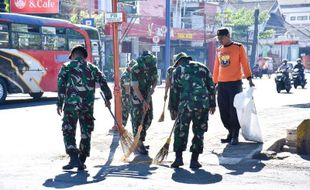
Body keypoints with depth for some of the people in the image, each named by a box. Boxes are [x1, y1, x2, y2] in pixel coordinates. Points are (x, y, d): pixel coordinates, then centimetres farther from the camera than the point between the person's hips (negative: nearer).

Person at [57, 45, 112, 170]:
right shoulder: (92, 68, 14)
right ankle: (82, 161, 13)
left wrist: (59, 104, 3)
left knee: (68, 131, 2)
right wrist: (107, 98, 20)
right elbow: (103, 82, 9)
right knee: (86, 133, 11)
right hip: (88, 105, 3)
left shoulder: (67, 67, 5)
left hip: (71, 104, -3)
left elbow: (61, 86, -1)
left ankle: (74, 158, -12)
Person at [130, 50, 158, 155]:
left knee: (148, 119, 9)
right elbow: (135, 88, -24)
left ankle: (139, 139, 25)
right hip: (137, 96, -6)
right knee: (138, 120, -8)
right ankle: (139, 144, -6)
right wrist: (143, 101, -29)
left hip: (147, 95, 6)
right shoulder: (135, 70, -25)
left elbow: (155, 79, 10)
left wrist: (153, 87, -12)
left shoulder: (153, 68, -8)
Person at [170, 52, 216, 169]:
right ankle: (194, 160, 8)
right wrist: (212, 104, 17)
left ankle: (178, 157, 6)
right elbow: (211, 86, 12)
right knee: (199, 132, 10)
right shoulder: (202, 67, 15)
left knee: (180, 131, 11)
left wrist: (175, 108, 20)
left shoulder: (177, 71, 11)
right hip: (203, 104, 2)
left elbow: (174, 91, 11)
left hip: (186, 104, -1)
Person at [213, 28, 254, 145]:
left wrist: (249, 79, -11)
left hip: (235, 84, -5)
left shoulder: (238, 47, -1)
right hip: (222, 85, 5)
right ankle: (231, 132, 19)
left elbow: (245, 64, -4)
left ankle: (235, 136, 3)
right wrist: (215, 83, 15)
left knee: (234, 111, -5)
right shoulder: (219, 51, 14)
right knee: (224, 111, 4)